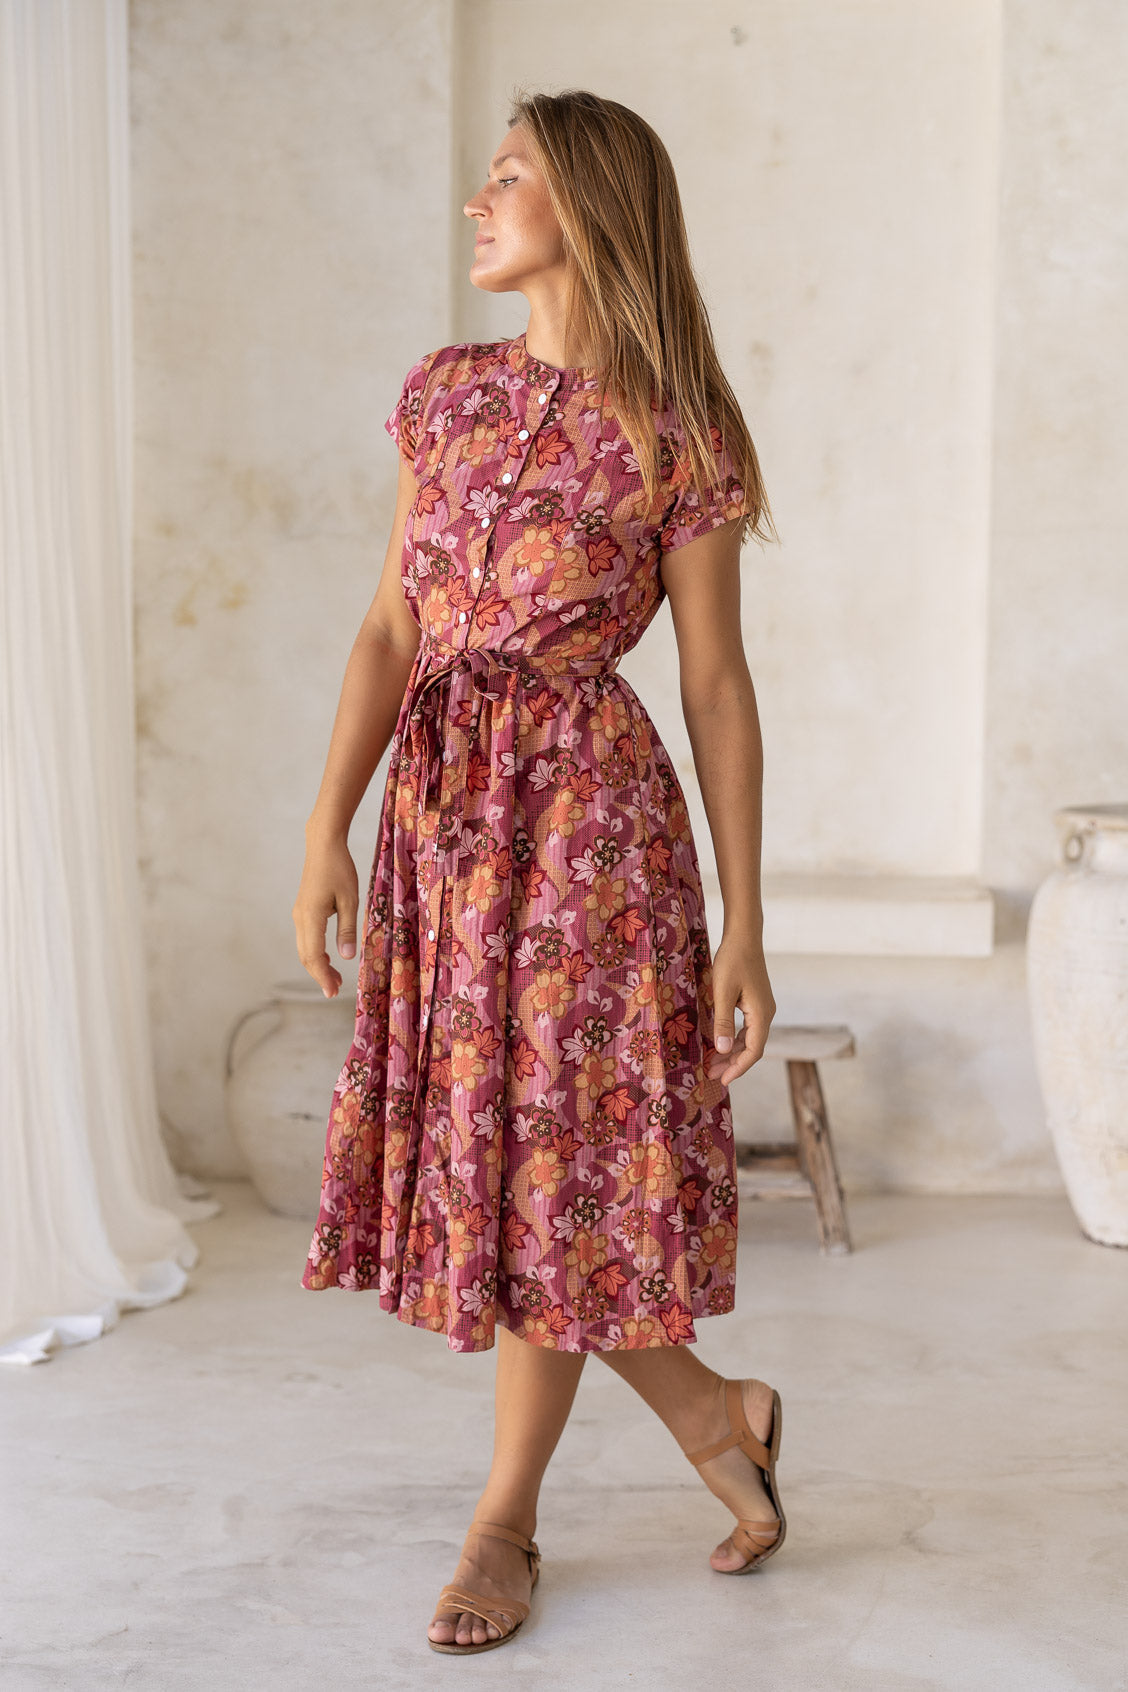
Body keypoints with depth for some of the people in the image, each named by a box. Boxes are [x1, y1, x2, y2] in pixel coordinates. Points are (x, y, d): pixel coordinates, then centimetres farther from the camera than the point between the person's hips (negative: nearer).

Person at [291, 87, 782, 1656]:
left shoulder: (674, 435, -6)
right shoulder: (445, 392, 9)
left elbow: (717, 684, -5)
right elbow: (391, 629, 7)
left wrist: (745, 930, -7)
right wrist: (329, 828, -2)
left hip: (589, 817, -5)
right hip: (439, 814, 6)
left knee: (549, 1157, 3)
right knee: (474, 1155, 9)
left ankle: (506, 1522, 22)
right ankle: (717, 1412, 30)